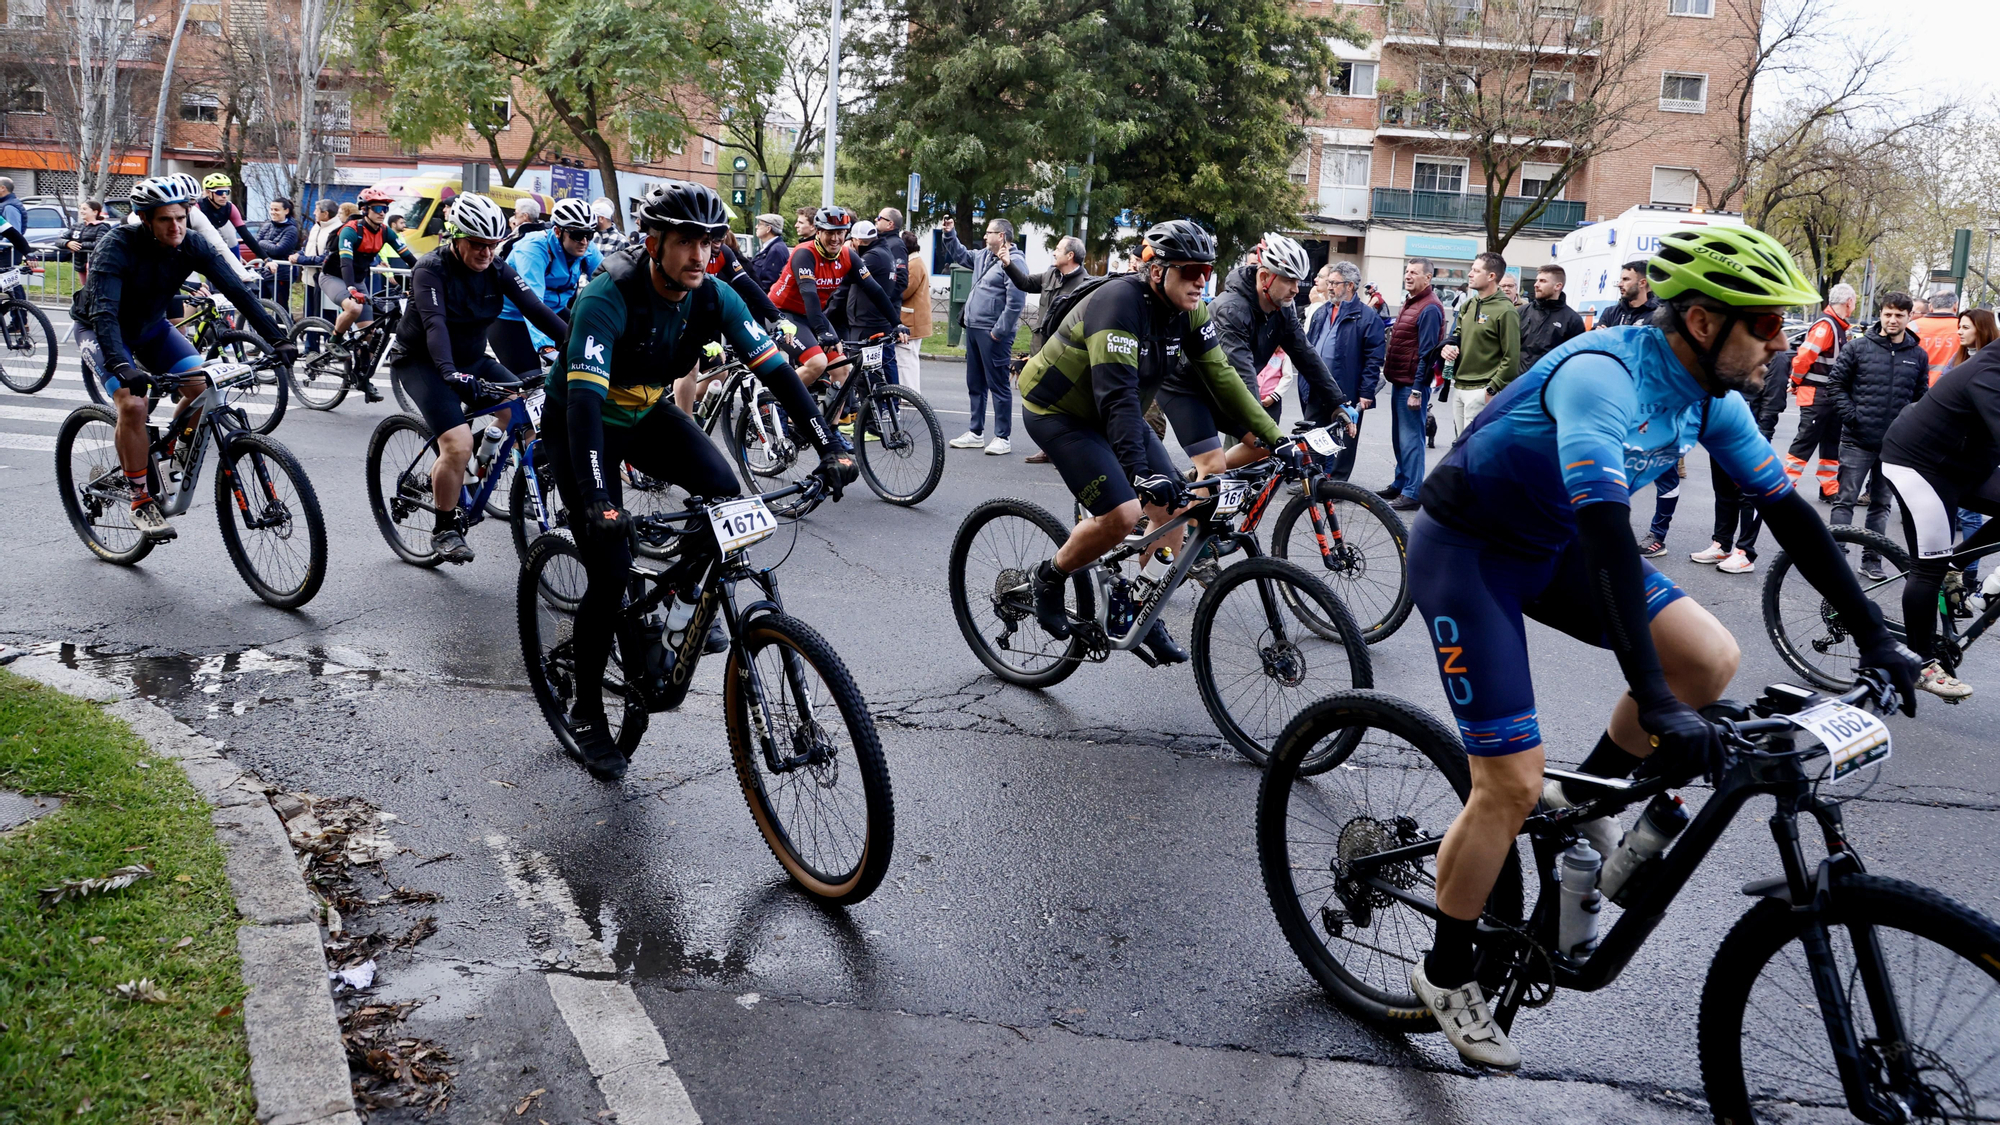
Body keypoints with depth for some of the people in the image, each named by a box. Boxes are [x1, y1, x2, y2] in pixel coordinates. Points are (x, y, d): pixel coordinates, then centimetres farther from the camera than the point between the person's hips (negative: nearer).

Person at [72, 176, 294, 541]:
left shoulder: (192, 246, -19)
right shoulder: (116, 246, -32)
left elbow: (237, 290, -22)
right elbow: (104, 312, -41)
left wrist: (277, 339, -34)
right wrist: (121, 366, -56)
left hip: (151, 326, 5)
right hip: (100, 331, -5)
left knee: (201, 386, -15)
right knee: (132, 403, -26)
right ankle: (141, 500, -12)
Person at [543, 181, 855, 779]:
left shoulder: (713, 297, -17)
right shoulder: (608, 298, -33)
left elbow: (776, 370, -18)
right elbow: (584, 398, -42)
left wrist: (829, 448, -29)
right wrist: (595, 498, -54)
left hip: (647, 414, 5)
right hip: (578, 425, -5)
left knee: (723, 489, -24)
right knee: (611, 572, -11)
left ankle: (684, 587, 7)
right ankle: (586, 712, 9)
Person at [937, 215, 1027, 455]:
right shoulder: (984, 255, 13)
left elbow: (1015, 303, -21)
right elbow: (961, 256, 34)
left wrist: (999, 331, -21)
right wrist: (950, 235, 23)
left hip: (993, 334, -10)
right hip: (973, 329, 10)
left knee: (998, 385, -3)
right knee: (975, 384, 15)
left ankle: (1003, 438, 2)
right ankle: (976, 433, 25)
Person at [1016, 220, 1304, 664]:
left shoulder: (1189, 312, -7)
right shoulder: (1120, 302, -30)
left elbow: (1223, 378, -5)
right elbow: (1116, 394, -39)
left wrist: (1276, 439, -12)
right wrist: (1140, 472, -48)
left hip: (1115, 411, 8)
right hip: (1057, 411, -8)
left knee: (1172, 510, -2)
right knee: (1121, 515, -22)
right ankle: (1050, 577, 3)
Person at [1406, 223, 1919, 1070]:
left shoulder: (1712, 396, -4)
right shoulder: (1604, 374, -30)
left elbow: (1785, 510, 4)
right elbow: (1604, 530, -40)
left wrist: (1874, 636, 2)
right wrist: (1655, 701, -45)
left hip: (1550, 547, 8)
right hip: (1464, 550, -8)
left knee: (1710, 660, -10)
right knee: (1512, 786, -10)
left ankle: (1582, 800, 13)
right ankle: (1444, 974, 11)